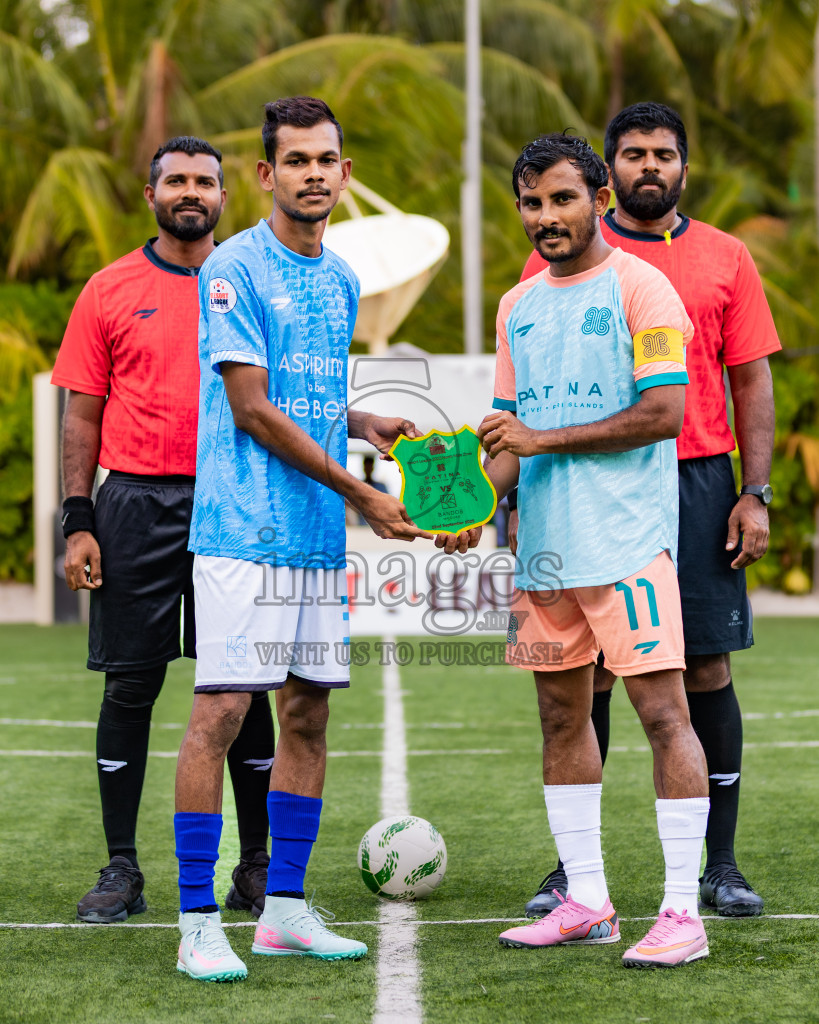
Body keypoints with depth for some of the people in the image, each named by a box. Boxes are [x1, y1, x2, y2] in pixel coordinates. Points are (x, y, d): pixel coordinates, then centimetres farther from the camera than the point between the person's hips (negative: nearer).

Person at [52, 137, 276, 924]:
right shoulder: (111, 291, 5)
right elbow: (82, 413, 5)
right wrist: (78, 521, -3)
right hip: (137, 504, -1)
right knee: (130, 685, 1)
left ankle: (256, 867, 13)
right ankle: (121, 870, 10)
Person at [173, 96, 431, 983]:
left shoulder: (341, 281, 16)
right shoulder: (235, 269, -8)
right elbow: (251, 410, -12)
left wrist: (371, 426, 5)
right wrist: (360, 494, -11)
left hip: (319, 537, 8)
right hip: (242, 532, -8)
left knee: (308, 714, 9)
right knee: (220, 711, -8)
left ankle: (284, 908, 17)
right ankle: (198, 923, -4)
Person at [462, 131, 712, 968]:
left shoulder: (639, 287, -5)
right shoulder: (518, 306, 16)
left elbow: (663, 413, -13)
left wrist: (545, 439, -14)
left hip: (628, 538, -7)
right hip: (542, 543, 7)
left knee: (661, 710, -9)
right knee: (561, 715, 9)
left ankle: (683, 913, -6)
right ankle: (585, 902, 18)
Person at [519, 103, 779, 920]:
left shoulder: (724, 259, 8)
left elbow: (753, 382, 8)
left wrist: (754, 493, -1)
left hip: (697, 485, 1)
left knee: (706, 669, 1)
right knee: (584, 675, 1)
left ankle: (720, 864, 10)